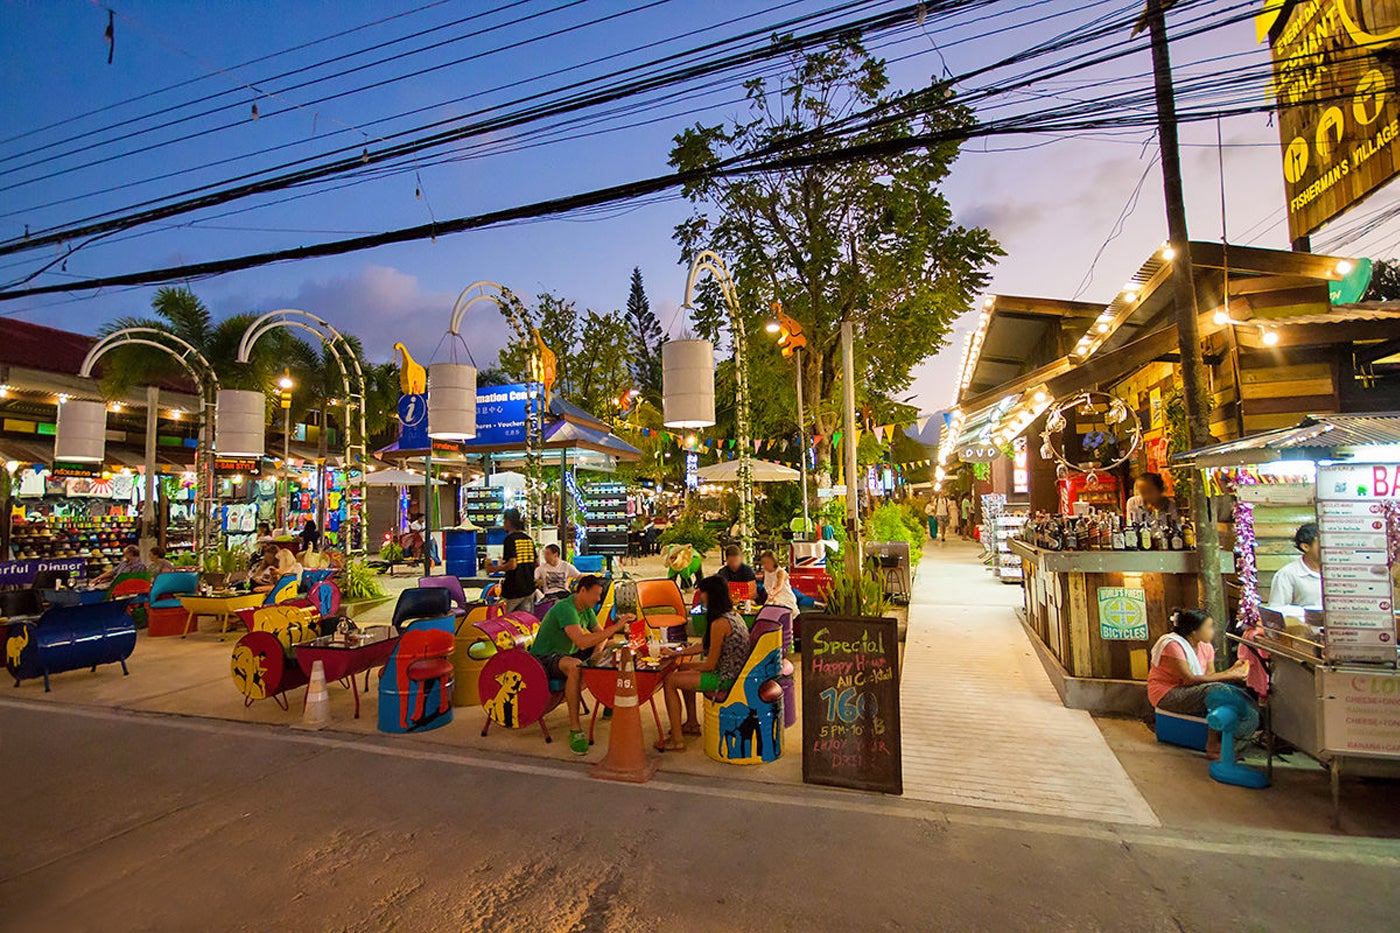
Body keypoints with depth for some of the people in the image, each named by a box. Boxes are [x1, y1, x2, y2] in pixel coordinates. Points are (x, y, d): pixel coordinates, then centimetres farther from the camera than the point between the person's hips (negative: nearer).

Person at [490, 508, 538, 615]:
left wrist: (495, 568, -5)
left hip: (514, 590, -6)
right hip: (529, 587, 6)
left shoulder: (510, 539, -11)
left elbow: (512, 565, -19)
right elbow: (537, 563, 13)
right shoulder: (528, 539, 10)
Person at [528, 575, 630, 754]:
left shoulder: (586, 610, 4)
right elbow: (582, 641, -37)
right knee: (575, 666, -40)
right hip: (543, 659, -9)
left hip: (567, 654, 9)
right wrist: (614, 627, -36)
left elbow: (600, 633, 13)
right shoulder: (565, 609, -25)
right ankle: (575, 729, -32)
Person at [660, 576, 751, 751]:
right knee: (683, 670, 25)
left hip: (725, 678, -10)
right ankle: (692, 724, 32)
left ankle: (677, 740, 0)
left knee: (670, 680, -5)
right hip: (733, 672, 10)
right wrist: (677, 653, 13)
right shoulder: (732, 614, 6)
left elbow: (710, 665, -19)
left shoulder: (719, 623, -24)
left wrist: (685, 665, -3)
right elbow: (705, 645, 15)